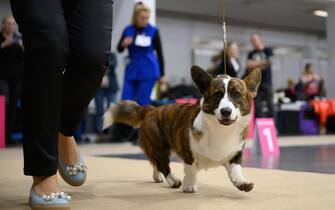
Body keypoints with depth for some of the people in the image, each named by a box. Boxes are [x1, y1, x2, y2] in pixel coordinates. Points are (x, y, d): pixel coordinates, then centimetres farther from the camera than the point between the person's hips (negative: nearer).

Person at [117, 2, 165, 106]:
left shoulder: (153, 31, -2)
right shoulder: (128, 30, 3)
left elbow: (159, 53, 2)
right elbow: (119, 49, 12)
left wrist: (162, 74, 1)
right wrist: (123, 44, -12)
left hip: (148, 71, -3)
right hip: (132, 70, 3)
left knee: (143, 103, -5)